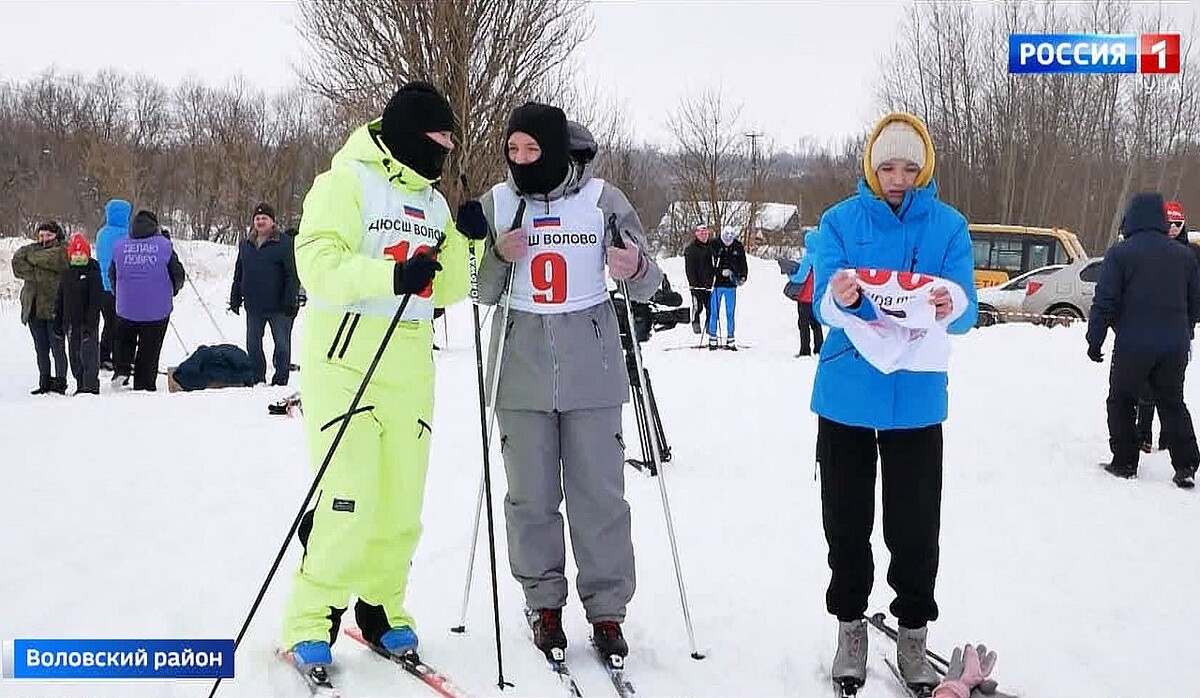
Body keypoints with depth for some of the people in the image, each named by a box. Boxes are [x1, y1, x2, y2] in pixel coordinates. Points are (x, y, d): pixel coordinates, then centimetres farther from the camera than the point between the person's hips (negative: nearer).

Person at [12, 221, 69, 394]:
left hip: (54, 308, -5)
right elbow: (17, 263, 0)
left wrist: (31, 256, -1)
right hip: (33, 307, 5)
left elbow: (50, 259, -19)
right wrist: (33, 275, -13)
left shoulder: (62, 251, -1)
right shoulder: (33, 248, 15)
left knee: (57, 347, -2)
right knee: (41, 349, 11)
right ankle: (45, 381, 20)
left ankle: (60, 382, 6)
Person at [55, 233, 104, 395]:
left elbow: (96, 299, -11)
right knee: (75, 356, 11)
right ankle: (81, 386, 20)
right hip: (71, 321, 6)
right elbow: (60, 300, 17)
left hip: (88, 321, -6)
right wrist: (58, 322, 14)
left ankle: (91, 386, -8)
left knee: (88, 354, -9)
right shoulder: (66, 274, 12)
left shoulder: (93, 272, -6)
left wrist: (91, 321, -18)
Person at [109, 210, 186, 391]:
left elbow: (112, 276, 12)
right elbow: (178, 276, 1)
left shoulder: (119, 246, 1)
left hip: (126, 309, 2)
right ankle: (144, 385, 12)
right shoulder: (164, 245, -6)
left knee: (124, 340, 25)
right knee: (149, 349, 9)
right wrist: (170, 292, 22)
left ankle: (121, 369, 6)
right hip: (158, 309, -2)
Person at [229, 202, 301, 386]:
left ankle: (280, 379, 10)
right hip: (253, 307, 5)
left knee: (282, 345, 2)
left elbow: (292, 274, -9)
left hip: (279, 307, -5)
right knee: (253, 345, 11)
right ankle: (257, 379, 21)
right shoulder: (245, 245, 11)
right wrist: (235, 298, 13)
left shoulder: (285, 243, -6)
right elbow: (238, 274, 18)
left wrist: (290, 301, -14)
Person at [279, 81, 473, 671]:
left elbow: (447, 292, 17)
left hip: (410, 364, 7)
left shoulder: (433, 201, 17)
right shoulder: (347, 181, -4)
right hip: (346, 358, -7)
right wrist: (394, 274, -27)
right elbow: (318, 263, -16)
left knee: (401, 499, 6)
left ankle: (381, 608, 22)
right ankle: (309, 623, 1)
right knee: (348, 500, -12)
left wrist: (466, 242, 1)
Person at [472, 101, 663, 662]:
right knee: (531, 493, 5)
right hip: (521, 370, 2)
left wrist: (636, 269, -20)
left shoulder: (602, 199, 0)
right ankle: (543, 603, 18)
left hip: (591, 370, -2)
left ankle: (606, 609, 10)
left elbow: (646, 285, 3)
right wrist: (500, 256, -12)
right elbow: (482, 293, 9)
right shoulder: (497, 203, 5)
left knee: (599, 492, 0)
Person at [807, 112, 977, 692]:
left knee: (915, 525, 3)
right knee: (846, 520, 9)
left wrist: (952, 308, -29)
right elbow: (823, 304, -8)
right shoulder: (841, 220, 0)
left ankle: (913, 631, 17)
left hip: (916, 399, 0)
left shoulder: (948, 225, 1)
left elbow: (965, 310, -5)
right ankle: (850, 624, 23)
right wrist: (838, 299, -32)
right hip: (846, 397, 0)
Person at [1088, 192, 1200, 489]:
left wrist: (1095, 340, -1)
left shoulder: (1120, 254, -8)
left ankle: (1125, 462, 11)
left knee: (1122, 402, 11)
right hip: (1174, 347, 4)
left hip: (1132, 345, -4)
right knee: (1173, 404, 12)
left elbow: (1104, 303, -10)